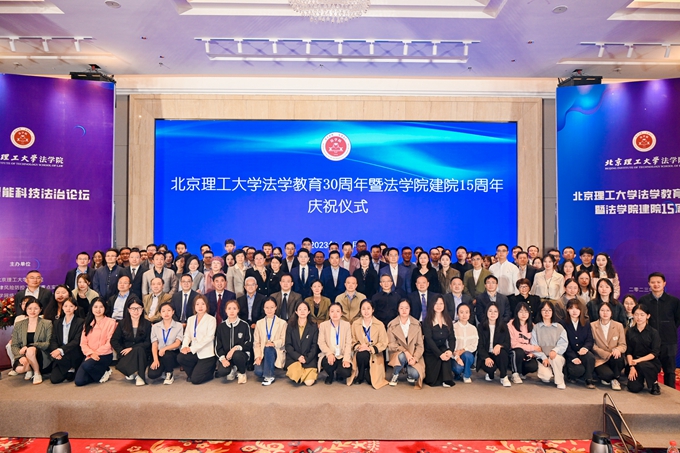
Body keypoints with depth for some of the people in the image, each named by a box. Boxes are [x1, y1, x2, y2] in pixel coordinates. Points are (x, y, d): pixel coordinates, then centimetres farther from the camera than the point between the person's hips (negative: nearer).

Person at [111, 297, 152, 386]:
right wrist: (122, 351, -14)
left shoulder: (147, 324, 1)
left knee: (138, 349, -36)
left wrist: (132, 348, -17)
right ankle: (134, 372, -7)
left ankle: (140, 376, -26)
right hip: (126, 354, 0)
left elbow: (148, 342, -5)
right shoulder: (122, 324, 6)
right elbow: (114, 341, 2)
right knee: (122, 366, -33)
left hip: (141, 353, 0)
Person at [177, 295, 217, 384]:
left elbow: (209, 337, -14)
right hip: (194, 353, 5)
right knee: (180, 358, -24)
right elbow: (187, 335, 6)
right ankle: (192, 373, 6)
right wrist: (184, 346, -15)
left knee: (195, 380, -14)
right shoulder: (190, 319, 12)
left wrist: (192, 348, -19)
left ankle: (210, 372, 18)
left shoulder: (211, 319, -5)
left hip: (206, 354, -5)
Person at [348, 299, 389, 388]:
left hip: (374, 356, -1)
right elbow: (352, 341, 6)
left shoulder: (379, 325, -4)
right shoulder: (355, 324, 3)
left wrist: (370, 348, -19)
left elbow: (383, 343, -5)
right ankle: (360, 376, -5)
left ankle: (365, 374, 11)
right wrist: (358, 347, -17)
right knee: (361, 355, -35)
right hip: (360, 356, 1)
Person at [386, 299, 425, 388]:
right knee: (402, 356, -36)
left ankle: (409, 374, 11)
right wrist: (405, 351, -21)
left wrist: (415, 358, -18)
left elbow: (420, 345, -1)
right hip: (398, 353, 0)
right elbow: (391, 344, -6)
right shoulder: (392, 325, -1)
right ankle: (395, 376, -7)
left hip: (413, 355, 0)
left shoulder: (416, 324, 1)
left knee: (414, 374, -27)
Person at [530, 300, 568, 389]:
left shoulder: (559, 327, 7)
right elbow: (534, 346, -1)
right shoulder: (536, 327, 4)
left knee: (555, 358, -36)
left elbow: (564, 343, -3)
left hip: (557, 357, 1)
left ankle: (560, 381, -13)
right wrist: (543, 357, -15)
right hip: (542, 358, -1)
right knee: (546, 377, -29)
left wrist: (555, 350, -22)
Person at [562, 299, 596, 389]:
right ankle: (571, 376, 8)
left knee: (590, 357, -33)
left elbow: (589, 340, 3)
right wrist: (573, 357, -18)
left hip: (583, 352, 3)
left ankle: (588, 379, -10)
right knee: (579, 370, -29)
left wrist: (585, 348, -21)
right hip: (570, 355, -2)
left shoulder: (586, 324, 12)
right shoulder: (563, 324, 1)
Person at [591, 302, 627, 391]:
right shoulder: (592, 325, 0)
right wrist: (606, 354, -17)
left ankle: (615, 379, -5)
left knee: (618, 357, -35)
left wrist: (618, 349, -25)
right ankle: (607, 378, 10)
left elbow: (623, 345, -1)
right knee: (607, 374, -31)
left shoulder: (619, 326, 5)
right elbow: (593, 345, -3)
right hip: (600, 359, -2)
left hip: (615, 358, 2)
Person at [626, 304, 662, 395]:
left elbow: (654, 353, -10)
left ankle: (654, 383, -7)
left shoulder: (654, 332, -3)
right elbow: (628, 352, 1)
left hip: (651, 362, -2)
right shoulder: (630, 332, 4)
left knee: (642, 365, -38)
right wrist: (631, 366, -13)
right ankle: (641, 378, 17)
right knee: (634, 388, -18)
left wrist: (639, 360, -21)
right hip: (635, 363, 2)